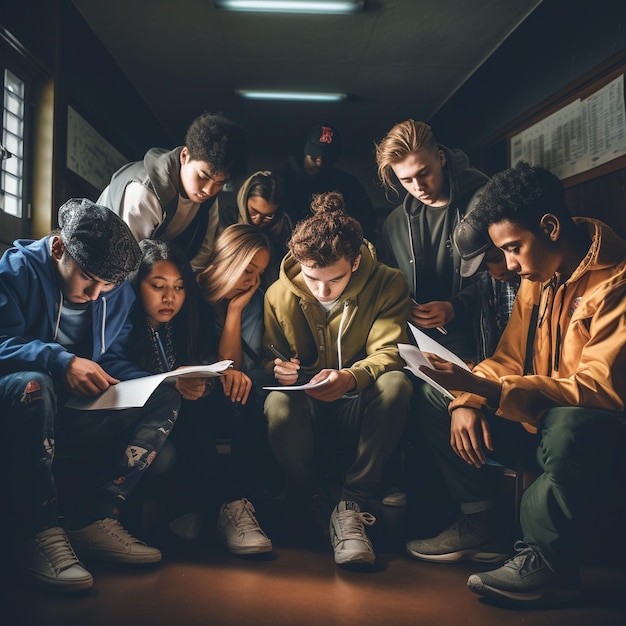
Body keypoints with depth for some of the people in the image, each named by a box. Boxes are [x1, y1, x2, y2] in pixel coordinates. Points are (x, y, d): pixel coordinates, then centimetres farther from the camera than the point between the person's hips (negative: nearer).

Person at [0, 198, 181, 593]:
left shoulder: (119, 293, 9)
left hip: (75, 418, 6)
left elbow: (116, 361, 10)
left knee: (167, 399, -10)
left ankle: (97, 518, -20)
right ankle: (39, 532, -31)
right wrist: (62, 361, -34)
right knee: (33, 383, -39)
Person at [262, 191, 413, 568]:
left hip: (360, 409, 0)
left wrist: (351, 377, -38)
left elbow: (388, 353, -16)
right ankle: (320, 508, -18)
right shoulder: (279, 295, -3)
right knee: (278, 401, -33)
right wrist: (276, 369, -23)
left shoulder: (388, 285, -7)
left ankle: (352, 502, -24)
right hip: (307, 414, 1)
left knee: (396, 383, -33)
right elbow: (265, 358, 4)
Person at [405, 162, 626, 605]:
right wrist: (469, 399, -12)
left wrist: (487, 389, -35)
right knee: (435, 400, 2)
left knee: (567, 423, -42)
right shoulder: (538, 279, 6)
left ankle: (547, 561, -18)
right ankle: (479, 527, 5)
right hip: (538, 419, 8)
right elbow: (507, 360, 9)